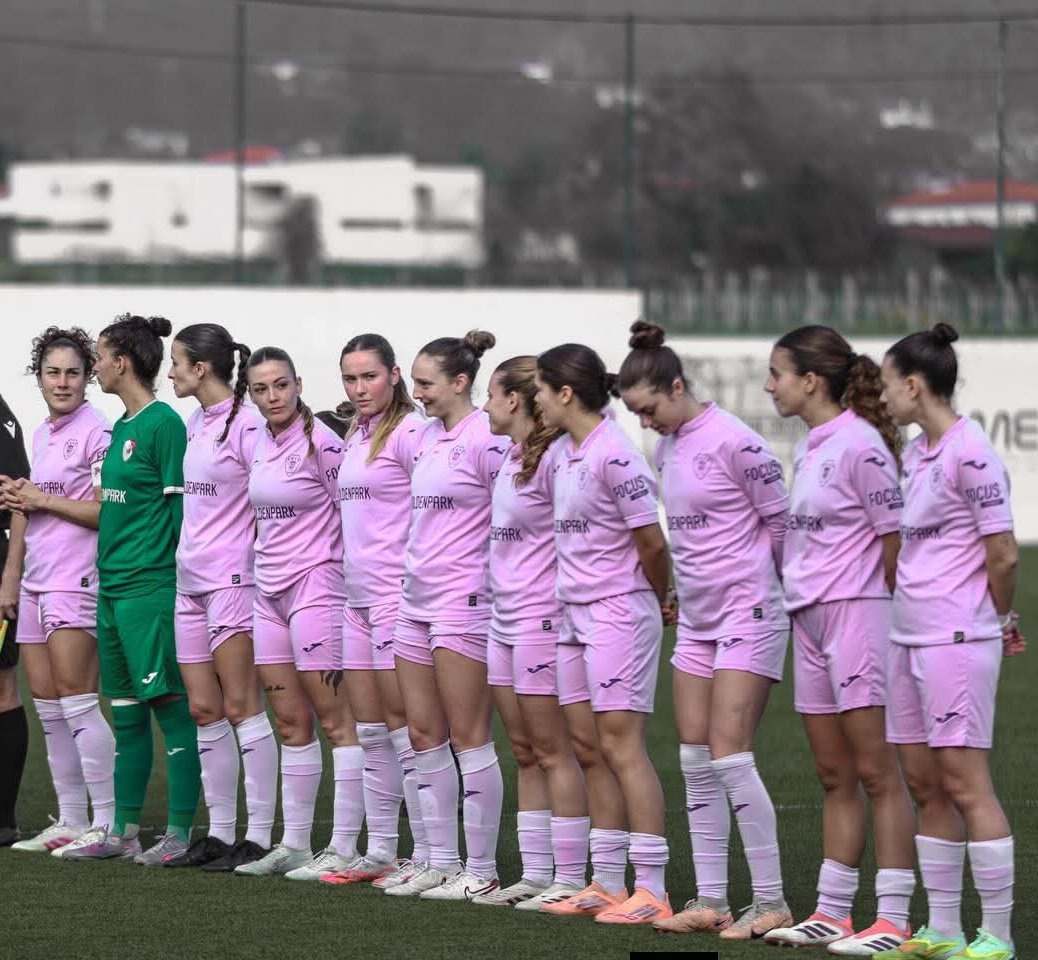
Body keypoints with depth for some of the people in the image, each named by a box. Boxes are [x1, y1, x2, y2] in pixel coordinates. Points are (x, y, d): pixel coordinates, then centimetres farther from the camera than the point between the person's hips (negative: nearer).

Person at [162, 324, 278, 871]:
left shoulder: (246, 424, -12)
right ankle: (219, 834, 12)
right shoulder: (196, 423, 14)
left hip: (231, 580, -9)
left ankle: (259, 838, -4)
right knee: (204, 709, 8)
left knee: (240, 707, -7)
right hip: (191, 580, 9)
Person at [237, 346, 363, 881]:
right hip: (269, 592, 8)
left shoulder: (321, 443, -12)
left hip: (315, 588, -8)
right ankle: (294, 845, 15)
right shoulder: (259, 445, 11)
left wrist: (330, 570, -7)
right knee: (290, 722, 10)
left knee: (334, 719, -5)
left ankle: (343, 848, -5)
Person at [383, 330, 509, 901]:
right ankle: (441, 863, 15)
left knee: (468, 737, -4)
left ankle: (481, 871, 2)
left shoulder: (486, 440, -12)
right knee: (423, 735, 9)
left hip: (463, 600, -9)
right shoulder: (426, 438, 13)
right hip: (416, 600, 9)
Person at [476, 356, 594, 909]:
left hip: (542, 616, -10)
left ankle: (569, 879, -1)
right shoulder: (511, 457, 13)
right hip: (505, 618, 10)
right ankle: (534, 875, 15)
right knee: (524, 753, 11)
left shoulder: (553, 458, -16)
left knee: (552, 752, -5)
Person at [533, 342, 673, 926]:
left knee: (621, 742, -9)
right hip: (577, 613, 9)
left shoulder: (613, 455, -17)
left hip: (618, 611, -9)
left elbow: (652, 542, -14)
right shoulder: (564, 453, 10)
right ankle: (609, 884, 15)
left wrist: (658, 598, 3)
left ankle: (651, 891, -8)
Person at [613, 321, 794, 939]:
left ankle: (772, 904, -6)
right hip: (697, 619, 9)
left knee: (729, 754, -12)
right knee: (696, 760, 6)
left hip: (747, 613, -9)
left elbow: (781, 519, -9)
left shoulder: (734, 443, -16)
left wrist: (780, 586, 3)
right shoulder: (666, 447, 10)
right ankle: (711, 900, 11)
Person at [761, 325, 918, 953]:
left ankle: (894, 921, -6)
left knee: (875, 771, -7)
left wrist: (890, 614, -8)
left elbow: (895, 538, -12)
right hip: (810, 619, 9)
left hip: (856, 613, -9)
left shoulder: (859, 444, -12)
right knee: (835, 776, 11)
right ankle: (832, 914, 15)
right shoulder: (809, 449, 15)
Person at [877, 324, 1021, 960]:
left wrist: (1000, 620, 4)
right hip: (910, 639, 9)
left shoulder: (970, 454, -14)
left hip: (957, 641, -9)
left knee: (964, 781, -7)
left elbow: (1003, 556, -12)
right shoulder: (915, 454, 13)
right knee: (925, 783, 10)